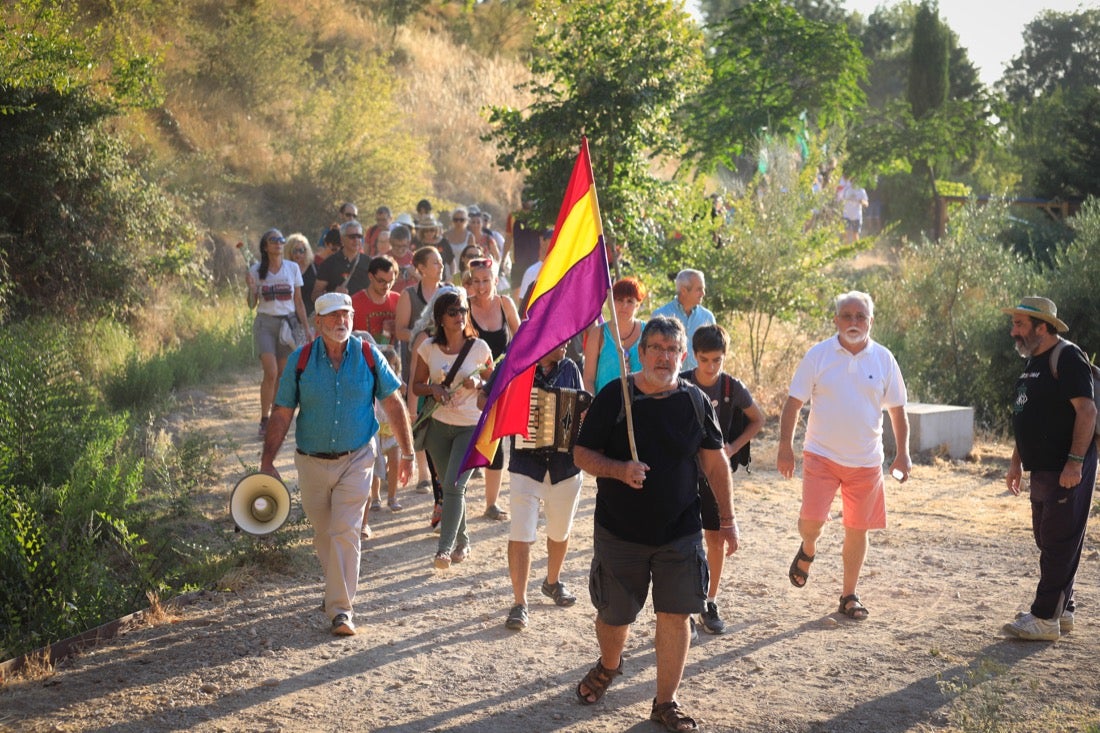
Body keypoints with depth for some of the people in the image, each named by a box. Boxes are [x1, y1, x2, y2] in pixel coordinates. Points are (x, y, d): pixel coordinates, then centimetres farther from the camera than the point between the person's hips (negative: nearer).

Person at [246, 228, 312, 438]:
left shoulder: (292, 268, 4)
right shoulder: (256, 270, 0)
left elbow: (298, 302, 9)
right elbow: (252, 305, 4)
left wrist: (306, 327, 5)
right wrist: (252, 289, -16)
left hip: (288, 322, 2)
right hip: (265, 323, -2)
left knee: (283, 374, 3)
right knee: (271, 373, -14)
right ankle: (264, 420, -6)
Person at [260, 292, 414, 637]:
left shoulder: (368, 356, -5)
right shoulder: (300, 361, -5)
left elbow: (394, 405, 3)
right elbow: (281, 414, -2)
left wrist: (407, 453, 3)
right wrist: (267, 462, -5)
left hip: (356, 459, -2)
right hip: (312, 462, 2)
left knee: (345, 531, -11)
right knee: (323, 534, 13)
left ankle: (341, 609, -7)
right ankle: (340, 591, 36)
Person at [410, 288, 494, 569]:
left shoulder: (479, 347, -6)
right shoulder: (428, 348, -1)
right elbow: (417, 386, 8)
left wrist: (478, 383, -15)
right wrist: (433, 389, -13)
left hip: (471, 426, -3)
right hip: (438, 425, 3)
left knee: (453, 485, -13)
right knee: (449, 486, 10)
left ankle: (445, 547, -8)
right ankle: (462, 541, 28)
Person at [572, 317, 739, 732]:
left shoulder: (695, 401, 0)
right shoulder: (613, 398, -7)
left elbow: (715, 462, 9)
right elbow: (582, 455, -4)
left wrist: (727, 519, 7)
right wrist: (619, 470, -23)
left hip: (680, 532, 1)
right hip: (619, 533, -1)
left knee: (675, 616, -1)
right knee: (614, 616, 11)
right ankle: (608, 666, 44)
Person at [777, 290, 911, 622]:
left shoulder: (883, 359, 1)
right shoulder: (818, 355, -4)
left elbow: (897, 410, 9)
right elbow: (794, 402, -1)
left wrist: (902, 454, 5)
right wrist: (785, 447, -5)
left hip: (866, 459, 2)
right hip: (821, 454, -2)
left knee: (857, 529, 8)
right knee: (811, 520, -12)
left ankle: (849, 596, 24)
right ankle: (807, 552, 24)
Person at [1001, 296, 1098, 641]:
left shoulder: (1067, 358, -14)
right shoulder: (1033, 362, 16)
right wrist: (1016, 461, 20)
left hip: (1067, 470, -10)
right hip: (1043, 470, 10)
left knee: (1058, 544, -6)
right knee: (1048, 541, 15)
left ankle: (1045, 618, -4)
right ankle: (1063, 611, 25)